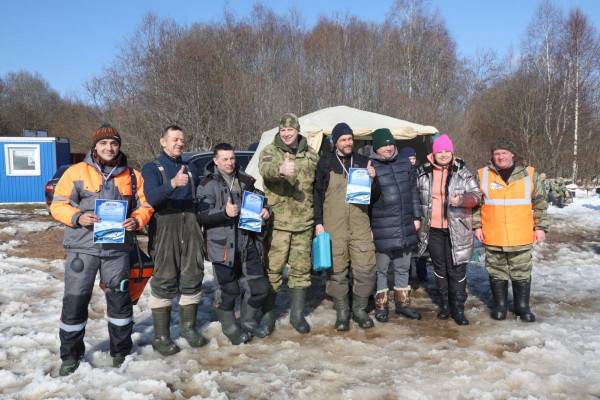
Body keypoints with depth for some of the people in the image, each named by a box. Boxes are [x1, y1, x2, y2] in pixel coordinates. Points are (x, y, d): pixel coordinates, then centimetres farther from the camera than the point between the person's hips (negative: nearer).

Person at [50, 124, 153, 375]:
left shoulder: (132, 176, 7)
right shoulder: (76, 172, 1)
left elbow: (144, 206, 10)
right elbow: (58, 205, 0)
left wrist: (136, 221, -11)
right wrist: (77, 217, -19)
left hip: (118, 248, 2)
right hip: (82, 247, -1)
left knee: (120, 299, 10)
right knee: (75, 300, 3)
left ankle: (121, 351, 27)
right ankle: (70, 355, 21)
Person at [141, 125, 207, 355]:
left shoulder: (190, 169, 19)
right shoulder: (152, 168, 3)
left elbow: (200, 199, 21)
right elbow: (151, 198, -16)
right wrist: (173, 183, -33)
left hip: (190, 226, 5)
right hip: (164, 227, -5)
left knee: (192, 277, 7)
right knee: (164, 281, -4)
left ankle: (188, 327, 22)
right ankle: (161, 336, 3)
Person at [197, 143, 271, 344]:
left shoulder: (246, 181, 12)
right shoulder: (208, 185, -6)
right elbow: (202, 215, -14)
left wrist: (264, 211, 4)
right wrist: (224, 212, -29)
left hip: (249, 244, 6)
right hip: (224, 246, -5)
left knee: (260, 288, 9)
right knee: (229, 291, 3)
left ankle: (248, 321, 33)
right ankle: (230, 327, 27)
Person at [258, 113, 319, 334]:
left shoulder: (310, 155, 11)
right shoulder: (270, 151, 0)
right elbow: (265, 168, -23)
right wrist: (280, 170, -47)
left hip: (304, 222, 3)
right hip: (277, 222, -3)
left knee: (301, 268, 9)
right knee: (272, 268, 0)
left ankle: (297, 314, 23)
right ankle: (268, 314, 16)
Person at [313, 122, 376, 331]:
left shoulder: (363, 162, 12)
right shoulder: (325, 163, 5)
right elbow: (317, 193, 6)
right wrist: (318, 222, 0)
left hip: (360, 225, 2)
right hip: (334, 227, -2)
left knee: (366, 268, 0)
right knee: (337, 270, 2)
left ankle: (360, 309, 19)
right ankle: (342, 312, 18)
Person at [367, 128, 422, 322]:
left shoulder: (405, 163, 10)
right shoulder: (371, 167, -6)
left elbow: (413, 192, 15)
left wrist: (416, 216, 13)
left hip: (406, 227, 5)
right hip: (382, 229, -5)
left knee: (403, 268, 16)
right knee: (381, 269, 6)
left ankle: (403, 304, 29)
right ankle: (381, 305, 20)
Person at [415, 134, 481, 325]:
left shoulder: (463, 172, -3)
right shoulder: (422, 172, 3)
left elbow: (476, 195, -3)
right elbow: (415, 196, 14)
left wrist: (462, 200, -23)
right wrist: (417, 218, 7)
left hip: (457, 230, -2)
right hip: (433, 229, 3)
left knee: (457, 269, 0)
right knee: (439, 267, 13)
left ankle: (458, 308, 11)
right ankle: (445, 303, 28)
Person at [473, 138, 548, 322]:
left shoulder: (529, 174, 2)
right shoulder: (483, 175, 1)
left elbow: (539, 203, 7)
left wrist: (540, 227, 4)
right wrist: (477, 226, 1)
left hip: (521, 237, 0)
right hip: (493, 237, 0)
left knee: (522, 273, 10)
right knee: (497, 273, 10)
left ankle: (522, 306, 26)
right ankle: (500, 305, 25)